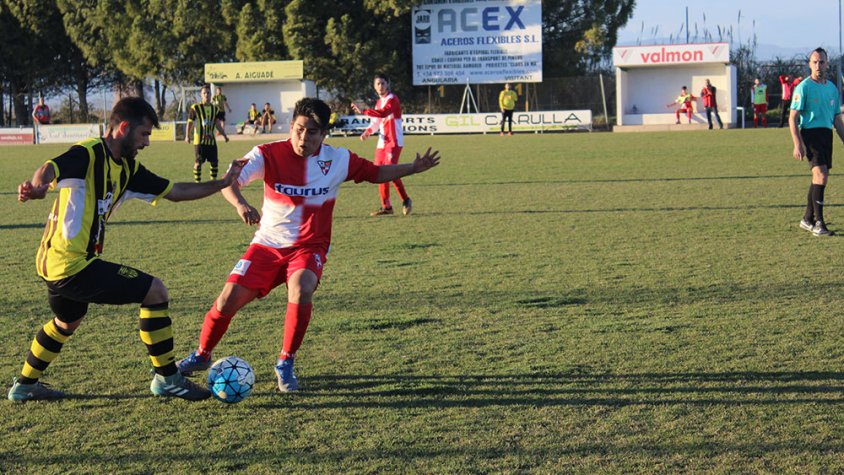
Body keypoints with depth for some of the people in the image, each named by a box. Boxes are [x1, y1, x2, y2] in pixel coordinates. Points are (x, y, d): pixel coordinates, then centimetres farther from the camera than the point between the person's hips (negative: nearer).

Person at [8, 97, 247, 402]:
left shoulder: (127, 168, 10)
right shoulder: (88, 154, -16)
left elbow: (175, 192, 16)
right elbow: (49, 170, -37)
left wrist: (222, 183, 9)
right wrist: (37, 187, -59)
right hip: (73, 265, -10)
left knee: (68, 321, 34)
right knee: (155, 291, -8)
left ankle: (25, 385, 48)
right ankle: (166, 378, 2)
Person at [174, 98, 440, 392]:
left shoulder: (339, 160, -5)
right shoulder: (268, 155, -12)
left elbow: (375, 173, 10)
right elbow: (230, 181, -24)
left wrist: (413, 168, 5)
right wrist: (240, 204, -44)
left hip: (309, 247, 0)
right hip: (268, 244, 0)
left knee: (301, 292, -31)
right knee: (229, 299, -7)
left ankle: (286, 364, -9)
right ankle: (201, 356, 22)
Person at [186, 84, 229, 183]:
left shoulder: (215, 109, 11)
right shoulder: (195, 108, -3)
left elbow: (218, 124, 12)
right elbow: (190, 123, -2)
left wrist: (224, 135, 0)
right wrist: (187, 136, -12)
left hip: (211, 140, 4)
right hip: (199, 140, -4)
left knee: (214, 162, 5)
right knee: (198, 162, -4)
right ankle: (197, 182, 3)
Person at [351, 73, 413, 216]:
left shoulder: (392, 99, -10)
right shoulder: (379, 102, 17)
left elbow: (383, 113, -29)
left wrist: (363, 111, -37)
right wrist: (367, 131, -1)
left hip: (394, 142, -8)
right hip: (382, 142, 8)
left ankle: (405, 200, -3)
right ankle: (386, 206, 12)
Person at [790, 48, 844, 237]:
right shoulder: (804, 87, -6)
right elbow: (793, 118, -8)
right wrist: (797, 145, -16)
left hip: (827, 135, 7)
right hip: (810, 133, -7)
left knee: (818, 177, 10)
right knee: (821, 175, -17)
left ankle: (808, 219, 21)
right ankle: (818, 222, -14)